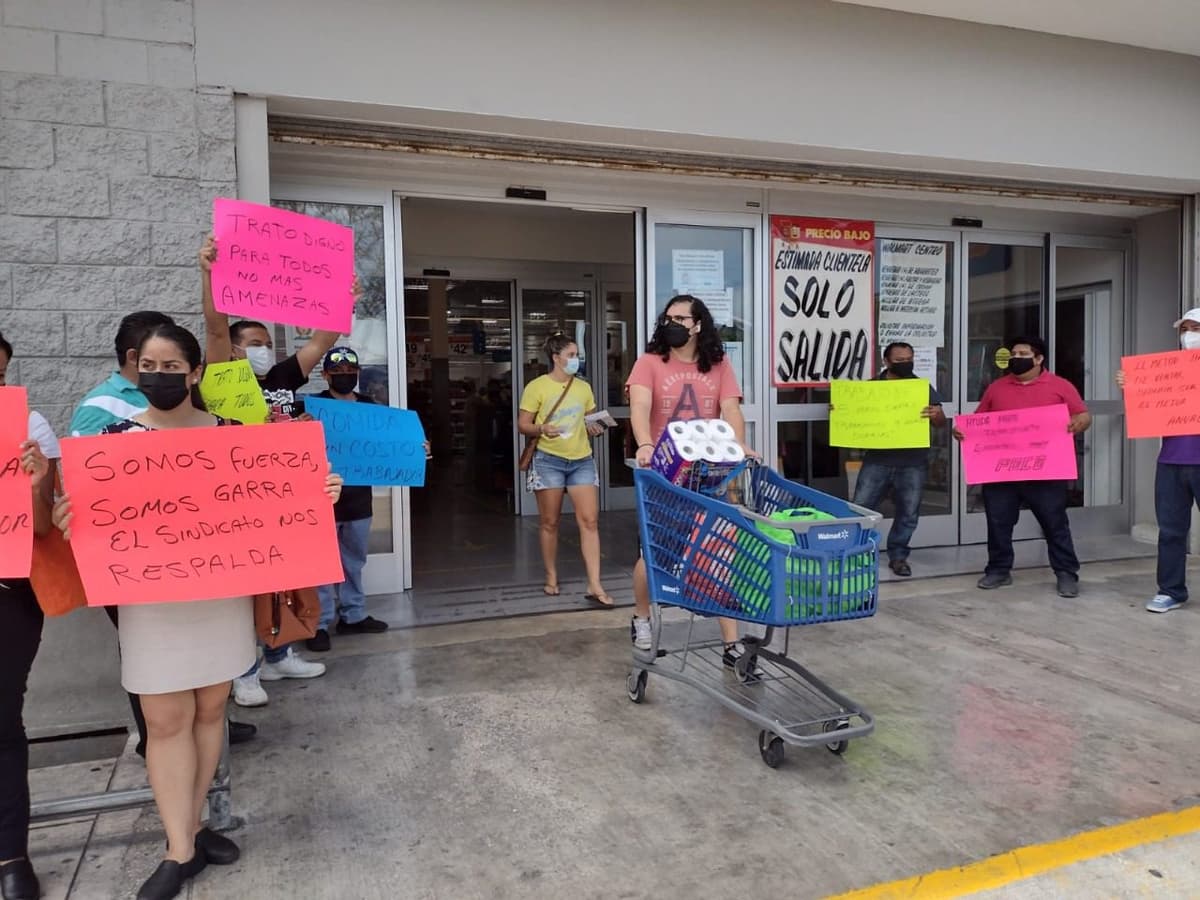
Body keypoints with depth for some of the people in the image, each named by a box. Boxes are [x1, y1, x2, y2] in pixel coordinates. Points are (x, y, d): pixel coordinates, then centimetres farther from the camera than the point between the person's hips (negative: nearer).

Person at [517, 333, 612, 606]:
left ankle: (594, 586, -4)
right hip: (548, 460, -4)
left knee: (590, 520, -4)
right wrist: (542, 429, -23)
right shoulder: (537, 386, -4)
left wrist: (594, 428, -2)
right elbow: (523, 425, -3)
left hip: (582, 460, 4)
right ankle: (551, 578, 22)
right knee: (549, 522, 6)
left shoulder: (584, 387, 11)